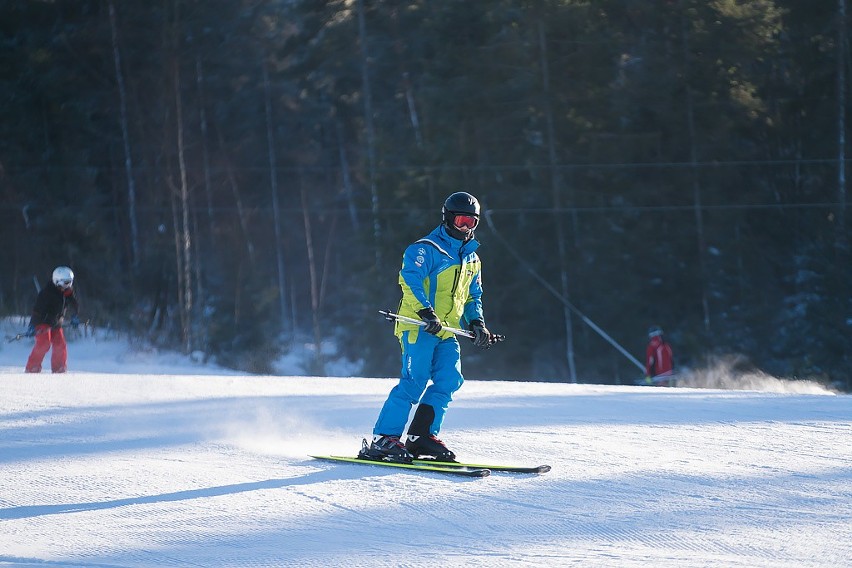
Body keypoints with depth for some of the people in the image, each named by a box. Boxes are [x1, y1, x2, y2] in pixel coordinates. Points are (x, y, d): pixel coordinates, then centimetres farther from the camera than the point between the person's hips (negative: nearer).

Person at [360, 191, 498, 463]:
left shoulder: (471, 260, 22)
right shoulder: (426, 249, -4)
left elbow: (472, 297, 31)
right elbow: (409, 278, -19)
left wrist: (477, 323, 12)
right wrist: (426, 312, -30)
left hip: (446, 332, 8)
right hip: (418, 327, -8)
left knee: (449, 380, -10)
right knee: (414, 382, -16)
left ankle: (421, 436, -5)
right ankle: (383, 439, -15)